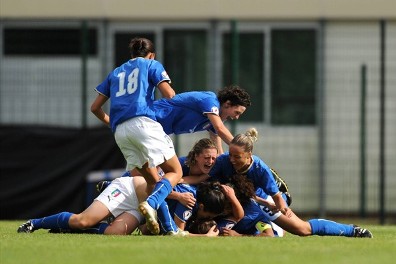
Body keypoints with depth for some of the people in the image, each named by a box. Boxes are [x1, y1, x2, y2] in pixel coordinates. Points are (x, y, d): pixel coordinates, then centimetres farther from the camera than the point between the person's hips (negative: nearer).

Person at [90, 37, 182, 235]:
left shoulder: (115, 72, 29)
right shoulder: (151, 65, 15)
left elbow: (95, 107, 27)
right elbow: (169, 94, 2)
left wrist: (110, 122, 43)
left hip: (120, 131, 5)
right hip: (143, 122, -5)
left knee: (152, 181, 8)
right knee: (174, 172, -4)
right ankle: (151, 204, -33)